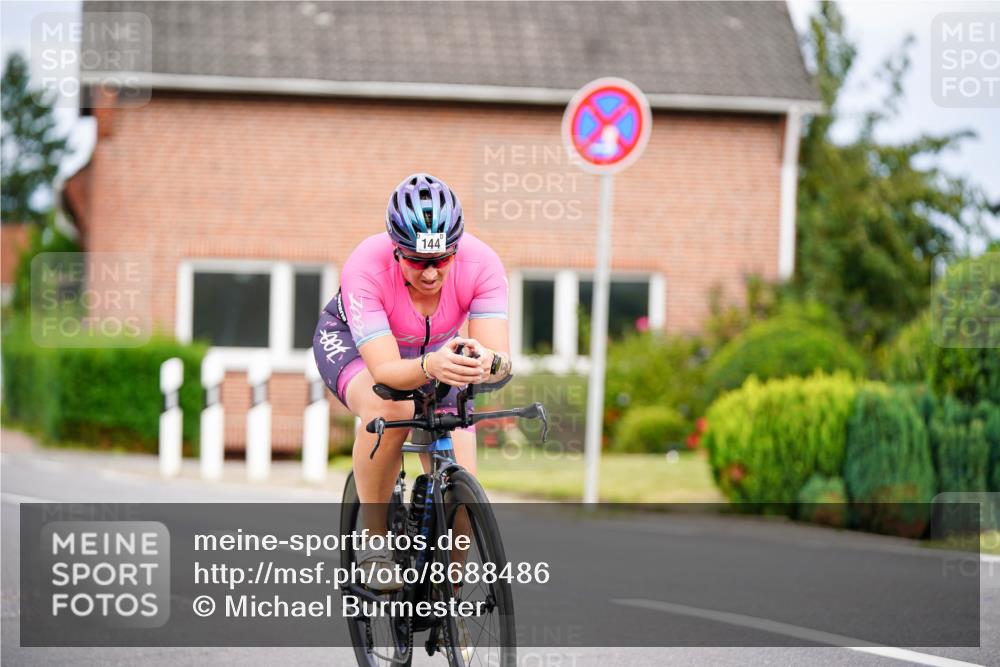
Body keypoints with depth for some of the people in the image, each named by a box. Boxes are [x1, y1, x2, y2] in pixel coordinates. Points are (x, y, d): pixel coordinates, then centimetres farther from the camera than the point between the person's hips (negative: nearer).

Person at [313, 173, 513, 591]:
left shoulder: (480, 264, -33)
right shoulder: (366, 267, -38)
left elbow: (503, 360, -39)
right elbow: (386, 370, -45)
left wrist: (487, 363, -63)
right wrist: (431, 367, -65)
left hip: (438, 352, 3)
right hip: (352, 342, -2)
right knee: (389, 409, -38)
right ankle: (372, 537, -17)